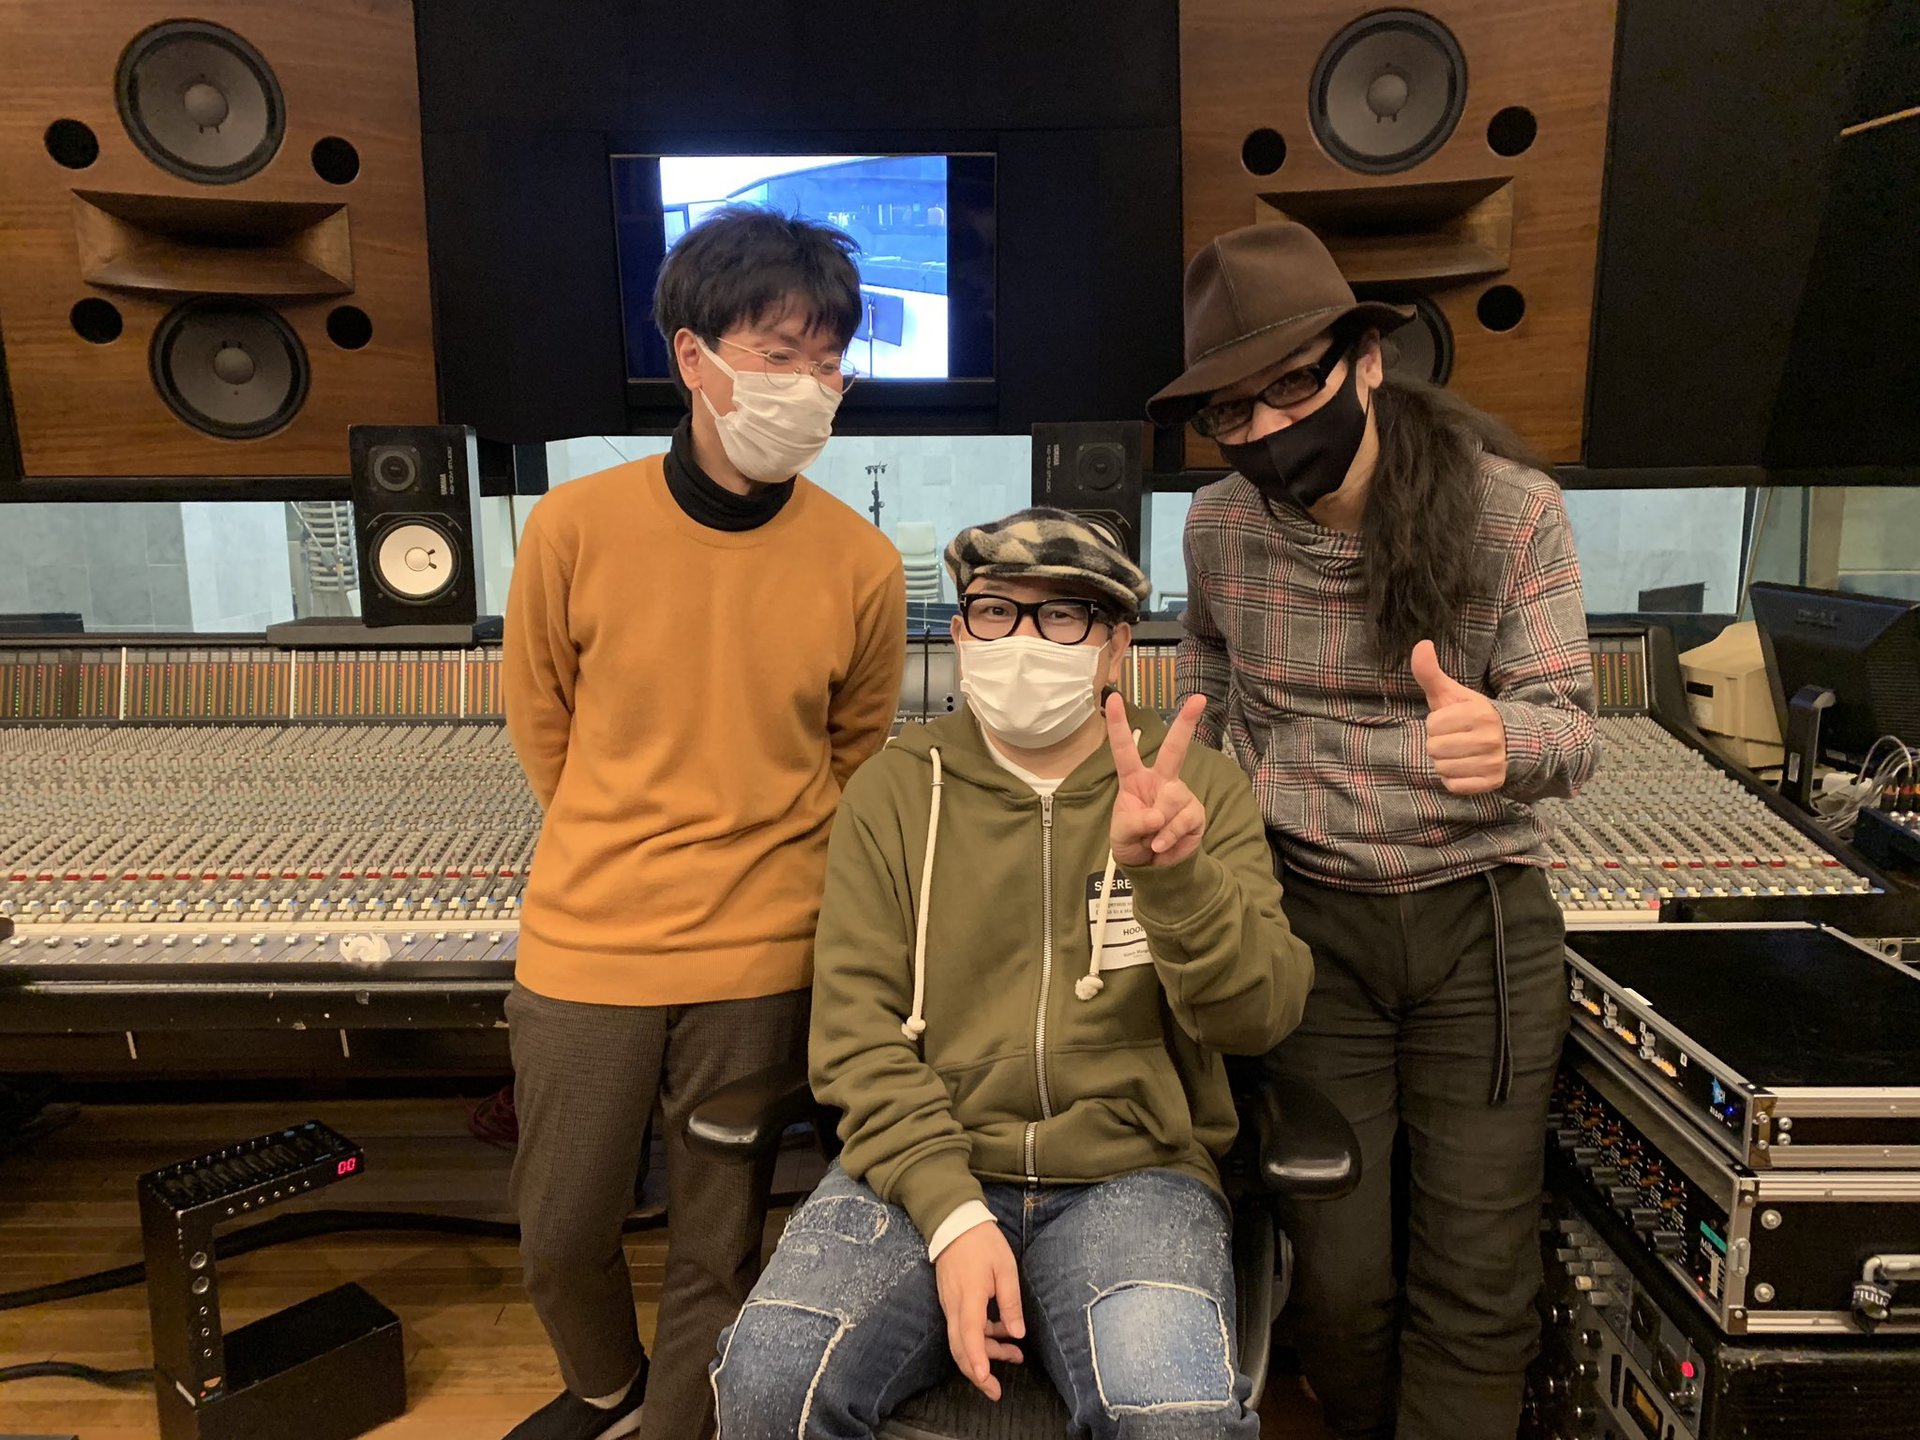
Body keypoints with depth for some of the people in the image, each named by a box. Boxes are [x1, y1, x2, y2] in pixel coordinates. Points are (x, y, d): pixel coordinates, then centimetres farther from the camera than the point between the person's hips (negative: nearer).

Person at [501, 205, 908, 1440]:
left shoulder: (861, 565, -10)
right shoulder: (576, 527, -10)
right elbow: (542, 720, 6)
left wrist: (765, 869, 6)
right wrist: (621, 861, 10)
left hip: (761, 956, -1)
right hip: (584, 945, 1)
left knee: (718, 1249, 14)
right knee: (562, 1229, 18)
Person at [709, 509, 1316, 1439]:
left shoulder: (1195, 788, 3)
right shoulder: (894, 789, 5)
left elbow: (1257, 1013, -8)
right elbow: (856, 1032, 0)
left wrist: (1172, 871, -27)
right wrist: (949, 1210, -14)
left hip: (1131, 1173, 0)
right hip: (921, 1166, 1)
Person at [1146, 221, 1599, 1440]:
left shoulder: (1514, 507, -7)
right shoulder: (1218, 530, -1)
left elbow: (1571, 729, -10)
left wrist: (1503, 736, -32)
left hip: (1483, 920, -1)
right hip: (1307, 916, 1)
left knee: (1479, 1280, 2)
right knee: (1338, 1277, 5)